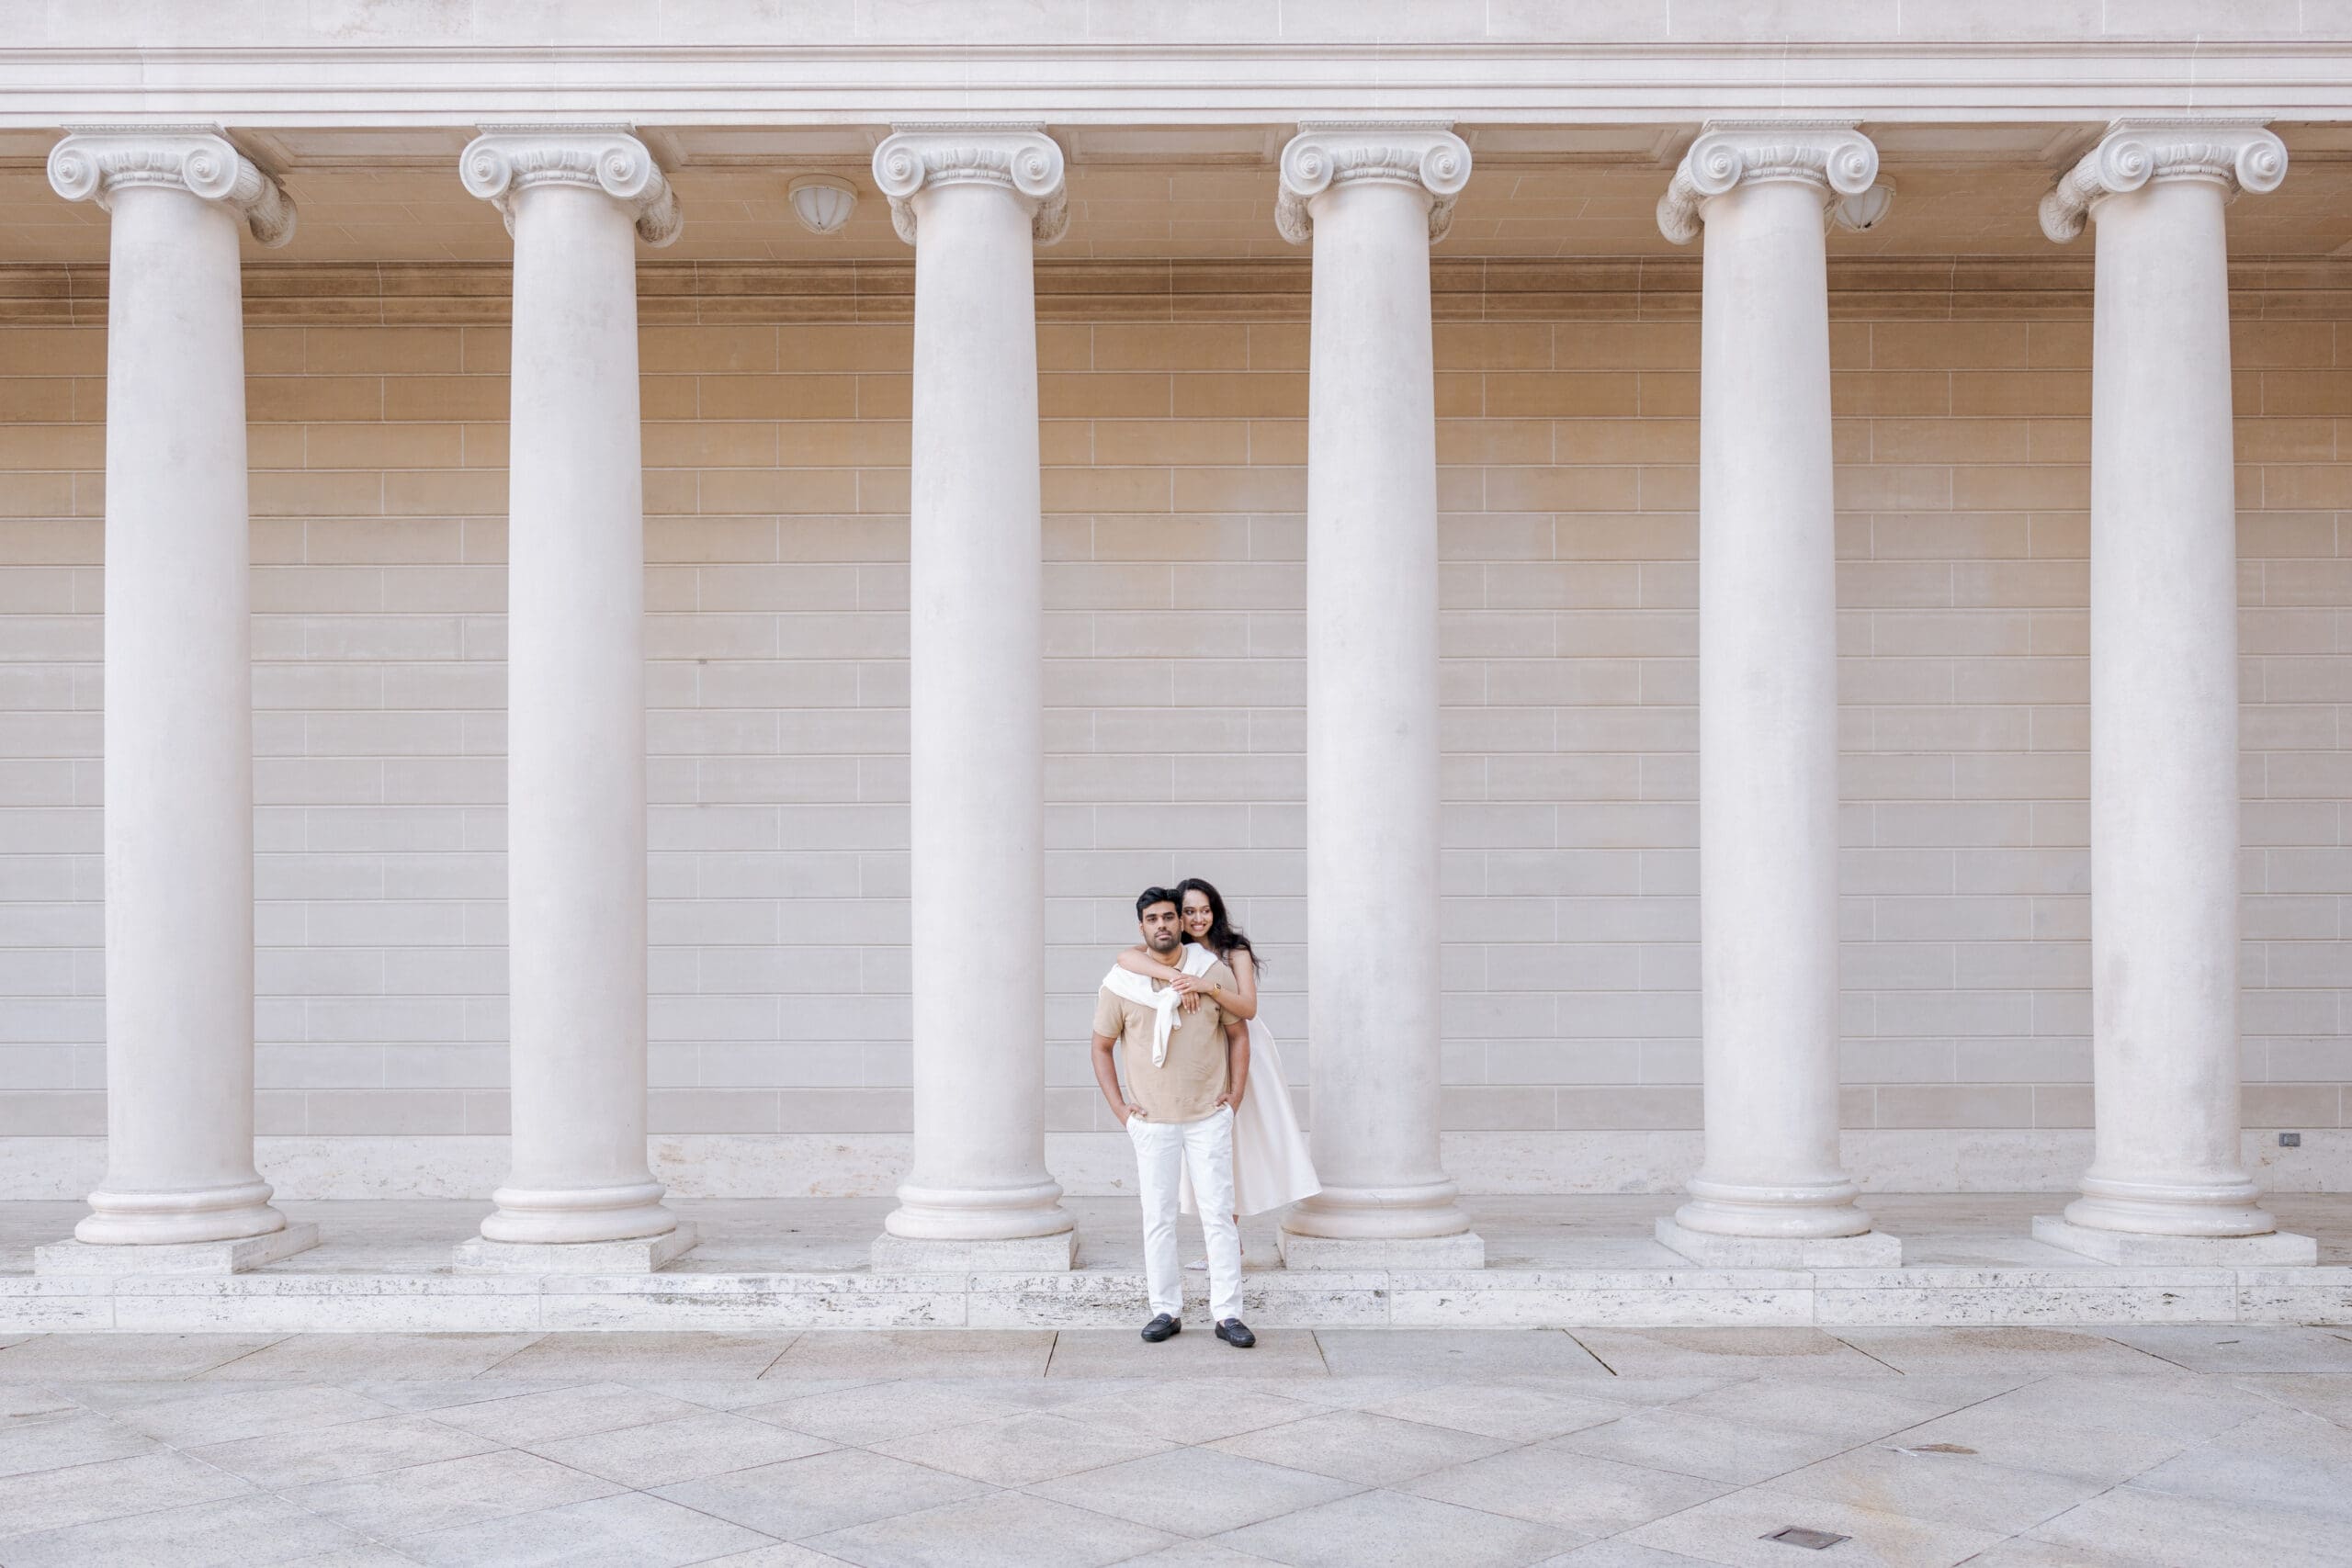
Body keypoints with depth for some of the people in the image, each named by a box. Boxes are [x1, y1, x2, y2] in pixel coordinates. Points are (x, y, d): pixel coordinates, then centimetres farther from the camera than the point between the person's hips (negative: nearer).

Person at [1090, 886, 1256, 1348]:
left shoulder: (1214, 973, -2)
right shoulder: (1120, 983, -2)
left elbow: (1238, 1032, 9)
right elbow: (1102, 1047, 8)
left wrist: (1235, 1094, 2)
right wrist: (1119, 1108, 1)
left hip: (1210, 1118, 0)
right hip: (1152, 1121, 0)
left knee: (1218, 1214, -1)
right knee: (1157, 1218, 4)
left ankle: (1227, 1314, 5)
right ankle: (1166, 1310, 14)